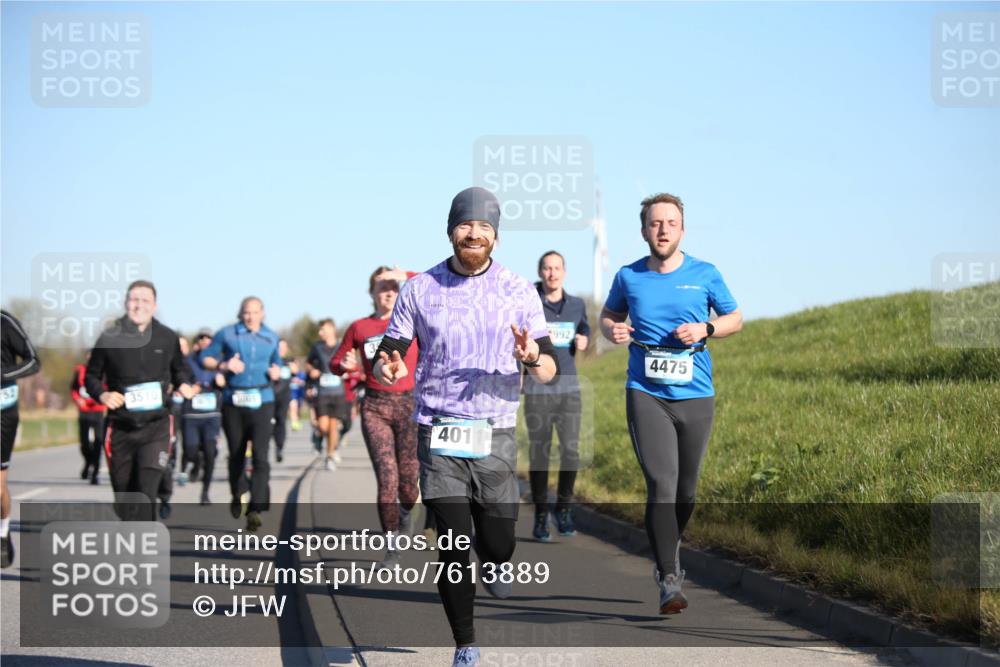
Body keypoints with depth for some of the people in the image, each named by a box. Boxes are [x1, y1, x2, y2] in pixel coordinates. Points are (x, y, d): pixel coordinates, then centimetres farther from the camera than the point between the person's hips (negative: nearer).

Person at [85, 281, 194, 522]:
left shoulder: (168, 338, 3)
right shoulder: (110, 338, -2)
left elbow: (179, 369, 21)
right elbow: (91, 376, 8)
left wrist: (182, 384, 0)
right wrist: (102, 395, -12)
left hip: (156, 425, -1)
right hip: (121, 427, 1)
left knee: (147, 490, -18)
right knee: (123, 497, 9)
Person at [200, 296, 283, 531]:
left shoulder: (271, 338, 12)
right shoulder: (227, 334, 3)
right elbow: (205, 358, 5)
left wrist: (276, 372, 2)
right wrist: (224, 365, -13)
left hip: (262, 401, 0)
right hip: (233, 402, 0)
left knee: (260, 455, -15)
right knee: (236, 456, 10)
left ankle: (255, 510, -21)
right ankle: (236, 498, 37)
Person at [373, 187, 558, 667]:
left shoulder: (519, 292, 2)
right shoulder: (419, 290, 3)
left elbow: (549, 371, 0)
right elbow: (388, 353, 4)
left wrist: (532, 357, -24)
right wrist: (386, 367, -20)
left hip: (496, 433, 1)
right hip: (438, 432, -1)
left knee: (497, 545, 0)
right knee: (453, 545, -8)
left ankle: (494, 564, 38)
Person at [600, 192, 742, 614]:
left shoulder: (705, 275, 1)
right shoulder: (628, 277, 3)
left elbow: (735, 319, 12)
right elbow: (608, 315, 20)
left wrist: (705, 329, -8)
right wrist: (611, 330, -4)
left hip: (696, 395, 1)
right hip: (646, 394, -1)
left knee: (686, 490, 11)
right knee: (661, 485, -14)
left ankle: (667, 554, 38)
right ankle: (669, 581, -13)